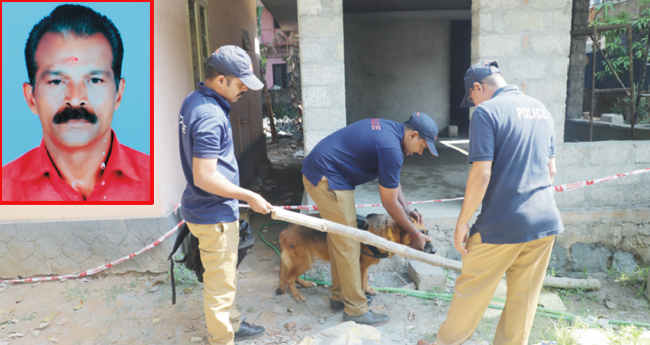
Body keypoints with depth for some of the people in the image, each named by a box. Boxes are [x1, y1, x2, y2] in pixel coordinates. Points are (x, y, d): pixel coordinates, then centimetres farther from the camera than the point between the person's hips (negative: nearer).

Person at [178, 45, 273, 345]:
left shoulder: (193, 100, 5)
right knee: (220, 284, 6)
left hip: (203, 208, 10)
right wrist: (249, 196, -18)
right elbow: (204, 178, -29)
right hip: (214, 214, -10)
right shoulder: (210, 116, -26)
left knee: (225, 276, 25)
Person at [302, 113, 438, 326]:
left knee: (338, 237, 17)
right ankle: (355, 310, 6)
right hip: (326, 180, -11)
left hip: (316, 171, 11)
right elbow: (389, 203, -12)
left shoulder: (389, 128, 8)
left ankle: (339, 296, 30)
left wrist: (406, 209, 9)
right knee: (348, 244, -5)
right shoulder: (391, 148, -21)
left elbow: (392, 179, 18)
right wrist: (415, 234, -1)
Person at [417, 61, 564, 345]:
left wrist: (462, 222, -10)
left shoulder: (487, 111, -12)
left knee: (472, 292, 10)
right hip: (546, 222, 7)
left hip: (502, 225, -7)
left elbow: (481, 174, -18)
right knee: (524, 299, 16)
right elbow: (550, 169, 17)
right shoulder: (541, 110, 11)